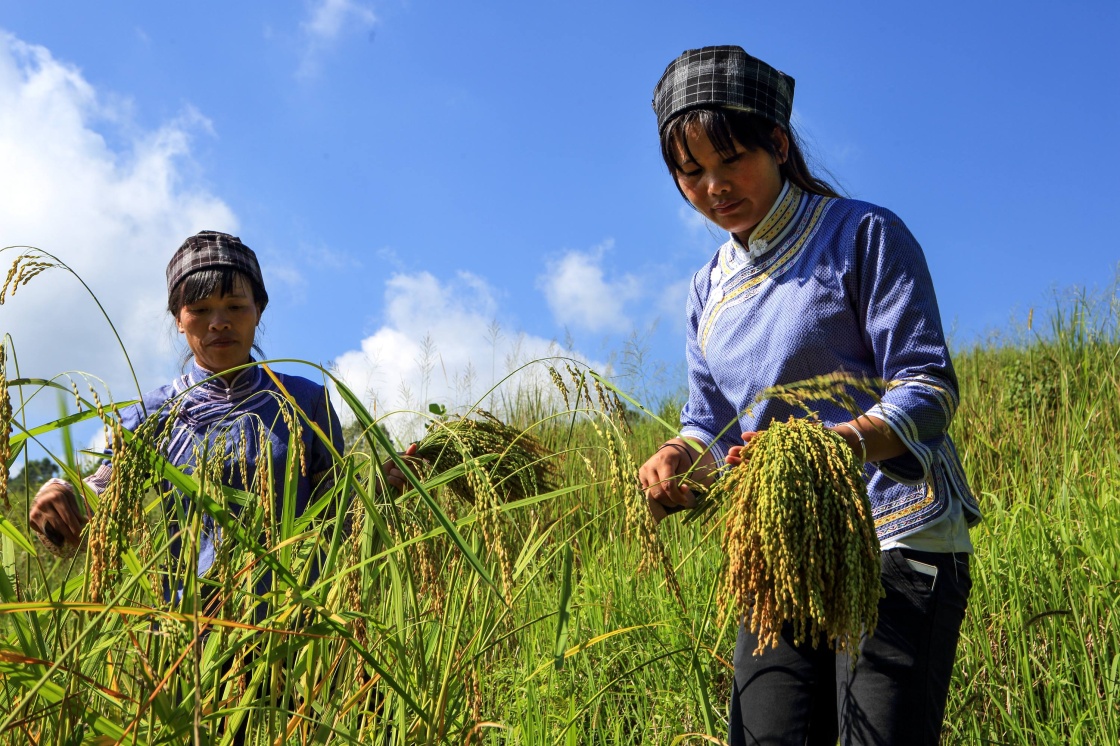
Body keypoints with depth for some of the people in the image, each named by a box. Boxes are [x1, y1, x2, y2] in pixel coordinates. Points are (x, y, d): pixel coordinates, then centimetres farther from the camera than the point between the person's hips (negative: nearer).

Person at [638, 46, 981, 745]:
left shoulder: (863, 234, -3)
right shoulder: (710, 290, 17)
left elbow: (929, 387, -10)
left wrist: (836, 445, -28)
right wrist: (679, 455, -6)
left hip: (896, 538, -6)